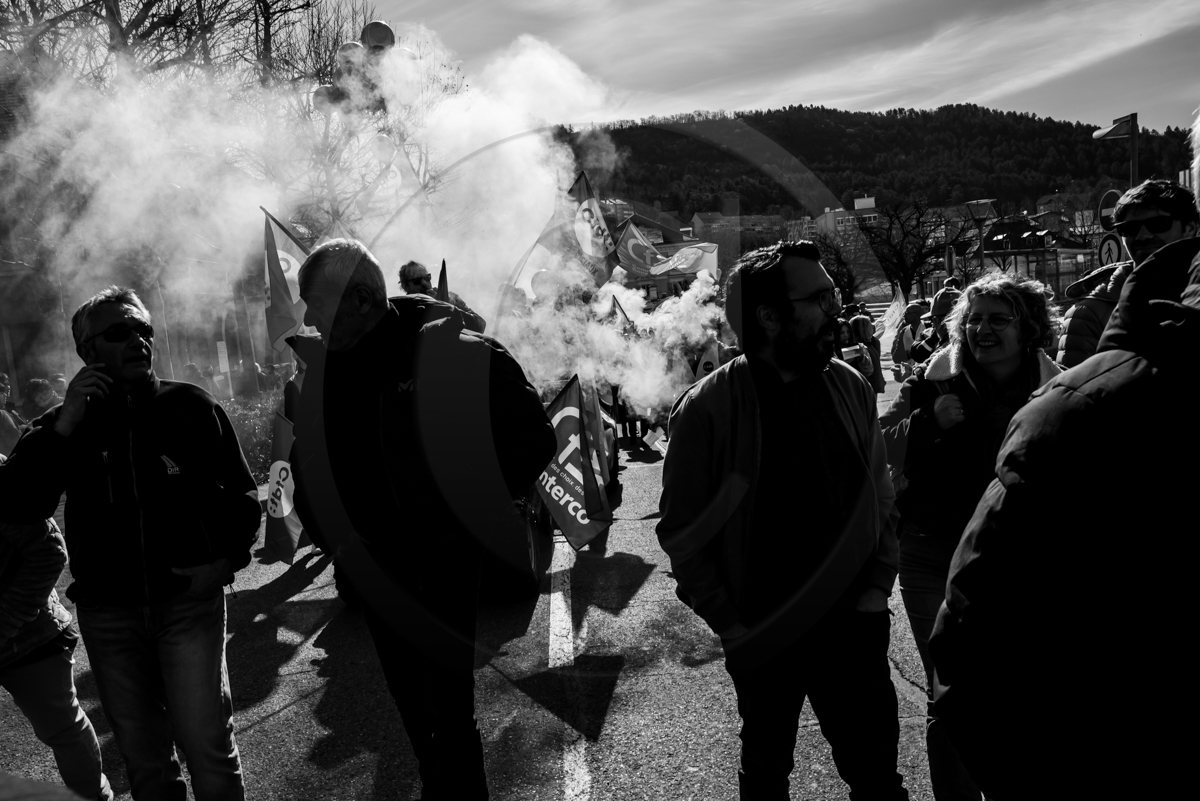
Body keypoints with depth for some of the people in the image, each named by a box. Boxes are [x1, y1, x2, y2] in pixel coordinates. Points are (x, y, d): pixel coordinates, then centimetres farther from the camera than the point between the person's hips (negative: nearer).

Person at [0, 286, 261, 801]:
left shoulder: (191, 406, -2)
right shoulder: (64, 422, 4)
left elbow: (240, 491, 4)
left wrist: (227, 558, -9)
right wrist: (64, 426, -17)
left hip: (188, 600, -2)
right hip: (107, 613, 3)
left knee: (207, 745, -7)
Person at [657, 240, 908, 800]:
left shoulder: (850, 387, -2)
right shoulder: (708, 408, -16)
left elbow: (880, 497, 8)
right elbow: (680, 528, -10)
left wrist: (879, 584, 1)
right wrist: (728, 623, -11)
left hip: (853, 626, 3)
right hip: (762, 638, -3)